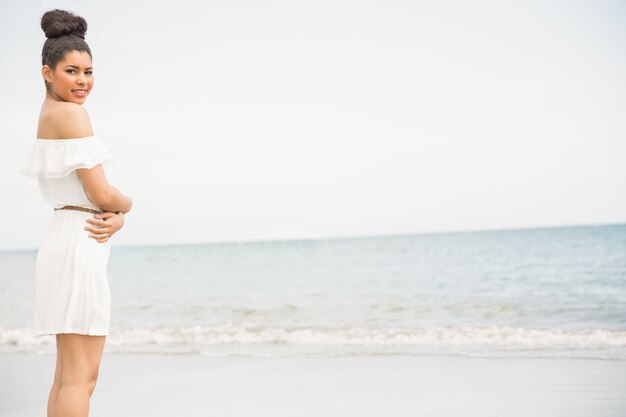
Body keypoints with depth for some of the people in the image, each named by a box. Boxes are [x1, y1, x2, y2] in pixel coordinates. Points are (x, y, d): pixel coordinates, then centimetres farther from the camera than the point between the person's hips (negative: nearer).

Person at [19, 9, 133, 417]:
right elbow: (102, 195, -16)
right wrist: (126, 204, 5)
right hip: (80, 245, -10)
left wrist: (116, 217, -4)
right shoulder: (71, 113, -12)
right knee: (81, 376, -9)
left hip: (64, 242, 10)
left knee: (69, 373, 13)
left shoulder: (48, 116, 17)